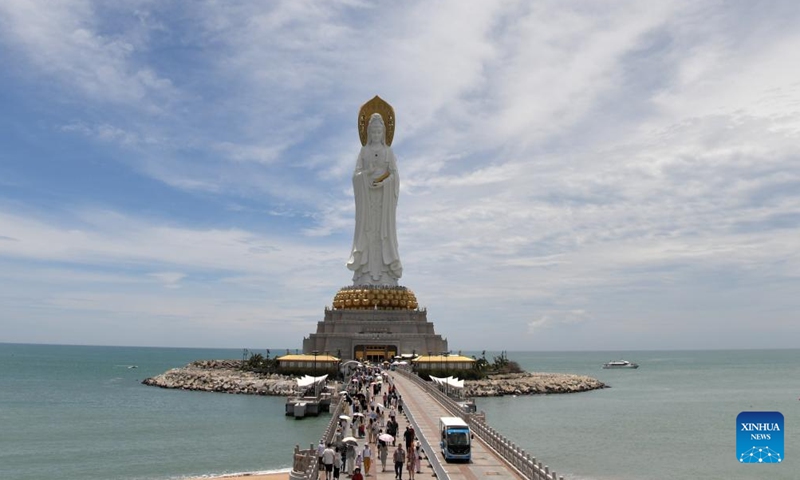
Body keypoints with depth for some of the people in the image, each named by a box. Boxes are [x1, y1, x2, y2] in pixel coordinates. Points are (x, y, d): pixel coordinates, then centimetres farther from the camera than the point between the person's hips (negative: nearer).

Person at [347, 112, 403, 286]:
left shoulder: (388, 151, 10)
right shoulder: (364, 150, 12)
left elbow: (395, 175, 3)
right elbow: (356, 174, 4)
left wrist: (383, 182, -16)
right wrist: (368, 172, -15)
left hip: (384, 195, 0)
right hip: (367, 195, 0)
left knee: (384, 231, -6)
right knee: (367, 230, -6)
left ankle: (385, 277, -7)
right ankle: (365, 276, -7)